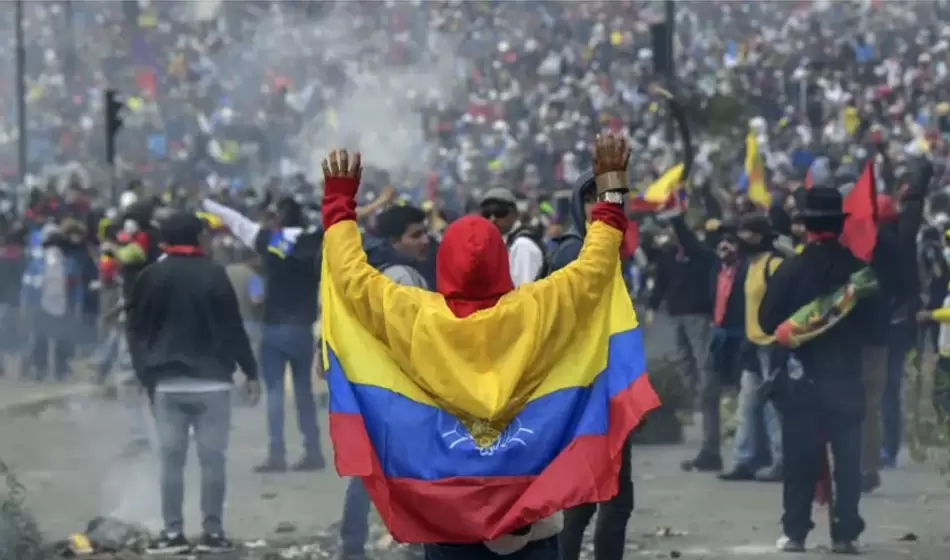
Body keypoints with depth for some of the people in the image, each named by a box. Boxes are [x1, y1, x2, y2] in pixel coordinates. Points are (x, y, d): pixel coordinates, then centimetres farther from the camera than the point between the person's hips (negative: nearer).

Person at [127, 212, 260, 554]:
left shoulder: (150, 277, 4)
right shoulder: (214, 275, -6)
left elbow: (136, 330, 7)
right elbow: (233, 328, -6)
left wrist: (146, 375, 14)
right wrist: (250, 372, 0)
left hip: (167, 383, 2)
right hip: (211, 382, -2)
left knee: (171, 459, 4)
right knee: (212, 458, 2)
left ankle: (173, 532, 2)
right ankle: (212, 531, 1)